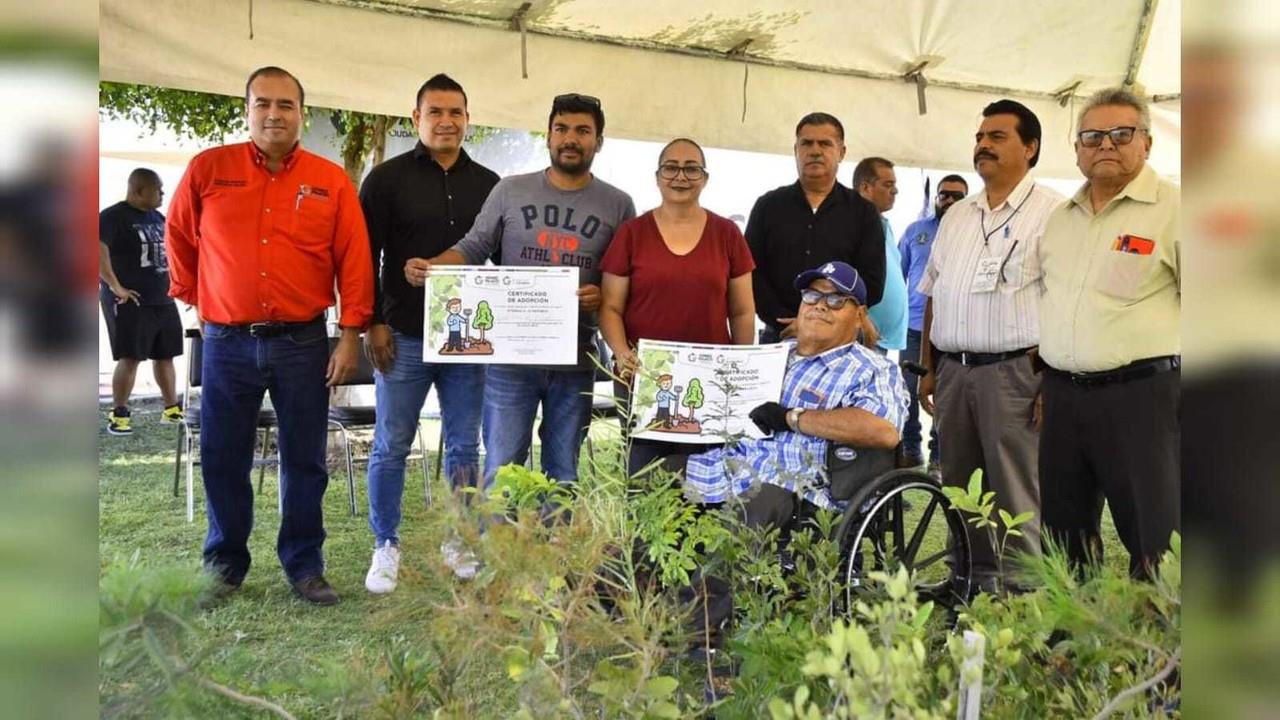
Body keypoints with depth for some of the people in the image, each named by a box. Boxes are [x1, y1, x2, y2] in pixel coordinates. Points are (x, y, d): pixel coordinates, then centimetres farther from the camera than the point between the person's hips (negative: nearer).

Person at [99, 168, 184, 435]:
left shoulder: (158, 218, 14)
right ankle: (118, 414, 1)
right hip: (130, 302, -7)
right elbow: (99, 250, -24)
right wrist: (115, 286, -25)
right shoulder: (113, 216, -10)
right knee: (130, 358, -8)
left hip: (163, 300, 7)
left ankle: (171, 409, 19)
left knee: (165, 356, 11)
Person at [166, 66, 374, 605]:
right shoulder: (208, 169, 3)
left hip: (303, 343, 0)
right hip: (226, 343, 1)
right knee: (222, 459, 9)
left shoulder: (332, 182, 1)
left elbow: (354, 261, -1)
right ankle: (225, 564, 25)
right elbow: (178, 236, 15)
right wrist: (191, 297, 13)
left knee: (305, 461, 6)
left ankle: (304, 566, 19)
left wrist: (351, 335, -6)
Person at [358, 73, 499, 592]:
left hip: (469, 337, 3)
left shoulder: (488, 185, 10)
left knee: (465, 447, 9)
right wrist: (373, 324, -7)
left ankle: (460, 542, 23)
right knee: (391, 445, 4)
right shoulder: (387, 179, 1)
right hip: (403, 336, -2)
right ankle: (386, 547, 18)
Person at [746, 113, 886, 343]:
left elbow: (871, 284, -1)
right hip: (778, 335, 1)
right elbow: (751, 274, 0)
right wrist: (782, 322, -13)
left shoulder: (863, 212, 6)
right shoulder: (768, 206, 8)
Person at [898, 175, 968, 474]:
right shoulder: (915, 230, 8)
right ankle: (910, 449, 21)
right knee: (908, 389, 7)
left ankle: (939, 456, 15)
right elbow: (897, 273, 12)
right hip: (913, 325, 2)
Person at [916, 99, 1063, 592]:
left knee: (1016, 496, -2)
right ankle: (970, 584, 26)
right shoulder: (956, 216, 16)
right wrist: (927, 369, 12)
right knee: (959, 491, 13)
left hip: (1014, 371, -6)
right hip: (953, 370, 7)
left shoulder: (1052, 214, -4)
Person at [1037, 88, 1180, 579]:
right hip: (1061, 395, 6)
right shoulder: (1059, 218, 14)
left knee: (1156, 539, -2)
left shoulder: (1171, 209, -4)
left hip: (1139, 393, -6)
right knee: (1063, 533, 15)